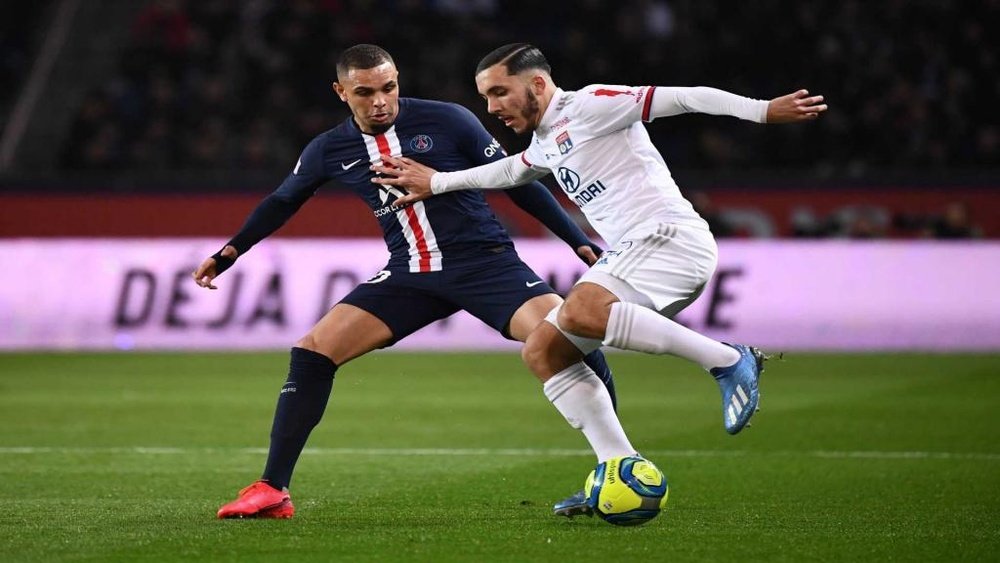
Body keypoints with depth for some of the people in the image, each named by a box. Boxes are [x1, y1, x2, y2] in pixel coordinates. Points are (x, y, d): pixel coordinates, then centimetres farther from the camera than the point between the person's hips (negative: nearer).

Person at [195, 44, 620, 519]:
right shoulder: (330, 151, 2)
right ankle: (272, 492, 0)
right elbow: (282, 201, 22)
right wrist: (232, 251, 16)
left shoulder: (446, 121, -8)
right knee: (311, 353, -9)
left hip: (485, 261, -3)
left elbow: (517, 182, -1)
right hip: (409, 275, 3)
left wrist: (580, 243, -4)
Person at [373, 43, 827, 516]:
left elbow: (681, 99, -13)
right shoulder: (545, 144, 21)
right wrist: (437, 183, 51)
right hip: (630, 254, 10)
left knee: (580, 311, -33)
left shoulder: (589, 105, -6)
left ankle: (729, 361, -26)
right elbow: (511, 171, 45)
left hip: (671, 237, -10)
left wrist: (764, 110, -22)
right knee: (541, 351, 3)